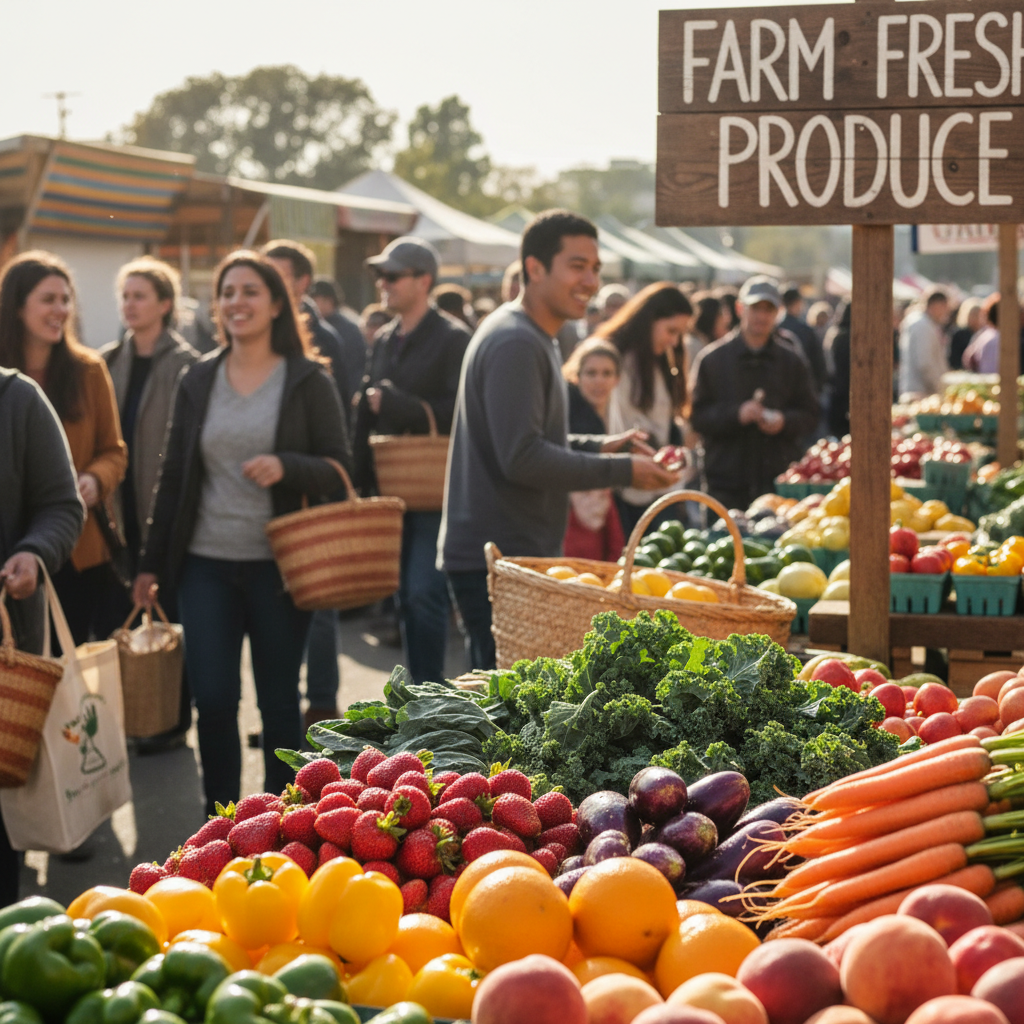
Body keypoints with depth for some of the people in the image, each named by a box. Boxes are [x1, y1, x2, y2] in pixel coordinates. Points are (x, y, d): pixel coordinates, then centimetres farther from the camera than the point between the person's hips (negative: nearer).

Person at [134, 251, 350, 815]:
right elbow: (174, 474, 12)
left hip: (278, 564, -2)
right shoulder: (198, 380, 9)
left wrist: (286, 468, -23)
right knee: (211, 699, 0)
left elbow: (338, 468, -2)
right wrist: (152, 562, 10)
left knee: (279, 701, 7)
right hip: (205, 562, 2)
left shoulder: (308, 381, -1)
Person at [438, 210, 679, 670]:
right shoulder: (514, 343, -16)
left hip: (519, 552, 11)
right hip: (494, 559, -11)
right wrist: (622, 471, -17)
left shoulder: (535, 338, 18)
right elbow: (521, 458, -23)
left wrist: (598, 447, 11)